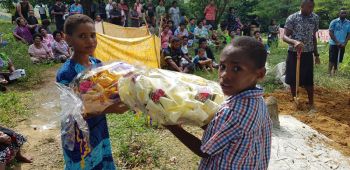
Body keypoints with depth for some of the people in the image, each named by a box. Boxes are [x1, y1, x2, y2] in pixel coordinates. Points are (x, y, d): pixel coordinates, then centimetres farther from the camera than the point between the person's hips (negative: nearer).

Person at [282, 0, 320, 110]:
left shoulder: (315, 18, 3)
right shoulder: (292, 18, -10)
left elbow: (314, 37, 12)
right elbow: (285, 36, -14)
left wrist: (316, 54, 13)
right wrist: (294, 41, -36)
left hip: (308, 54, 2)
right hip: (293, 53, -2)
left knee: (309, 80, 6)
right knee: (292, 79, 6)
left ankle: (311, 103, 22)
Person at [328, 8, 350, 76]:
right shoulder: (334, 22, -4)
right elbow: (330, 33, -7)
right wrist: (337, 42, -13)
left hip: (342, 44, 3)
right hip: (334, 44, -3)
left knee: (338, 60, 8)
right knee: (332, 59, -4)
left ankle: (334, 72, 19)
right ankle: (329, 73, 2)